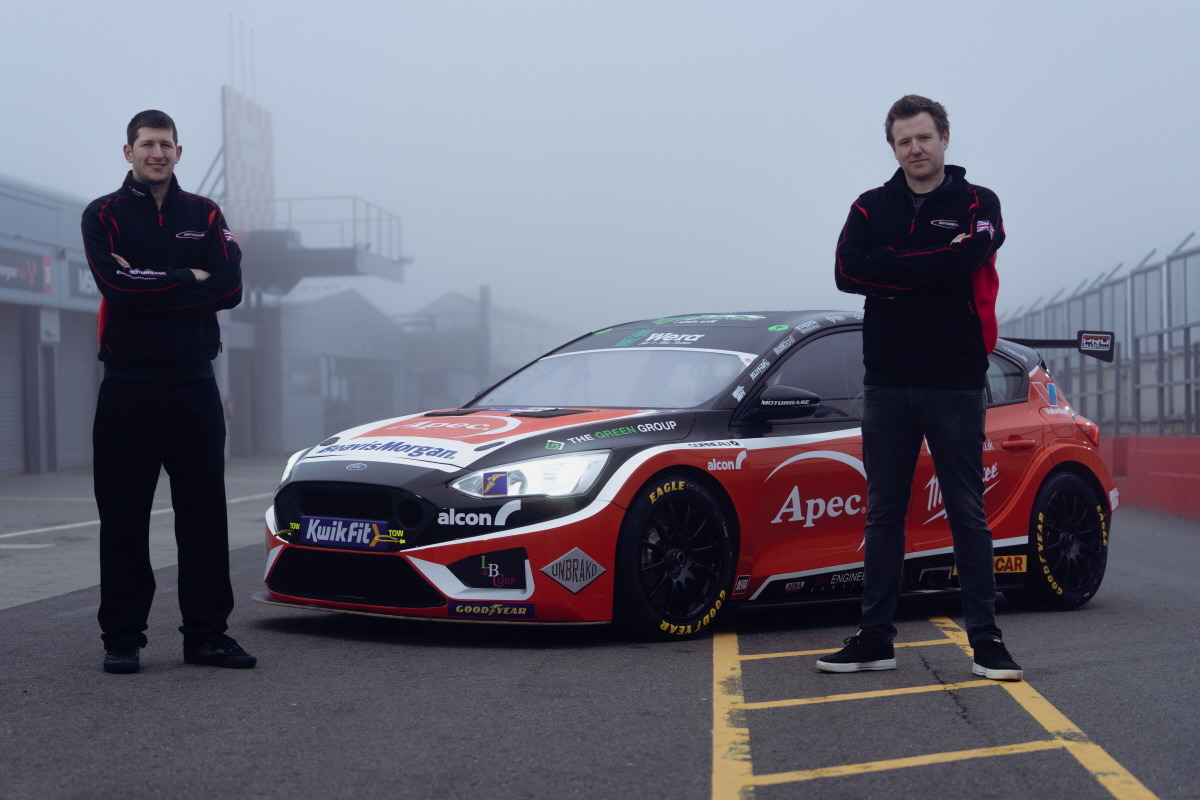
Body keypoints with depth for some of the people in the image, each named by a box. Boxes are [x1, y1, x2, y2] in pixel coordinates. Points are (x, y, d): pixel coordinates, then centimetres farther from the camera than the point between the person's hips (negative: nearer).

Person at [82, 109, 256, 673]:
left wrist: (149, 286, -10)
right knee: (124, 517, 0)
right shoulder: (104, 215, 4)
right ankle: (122, 638, 8)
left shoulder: (204, 216, 12)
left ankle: (206, 633, 11)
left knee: (204, 515, 4)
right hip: (129, 387, -3)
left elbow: (230, 287, -4)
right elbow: (116, 285, -14)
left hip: (195, 384, 3)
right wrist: (189, 280, -9)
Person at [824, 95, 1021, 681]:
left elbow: (965, 260, -17)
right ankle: (874, 638, 13)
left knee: (968, 514, 1)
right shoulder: (872, 207, 9)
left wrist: (890, 266, -10)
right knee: (883, 514, 7)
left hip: (955, 384, -2)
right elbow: (847, 272, -8)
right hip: (887, 385, 3)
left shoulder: (977, 204, 3)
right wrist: (932, 265, -11)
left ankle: (985, 639, 6)